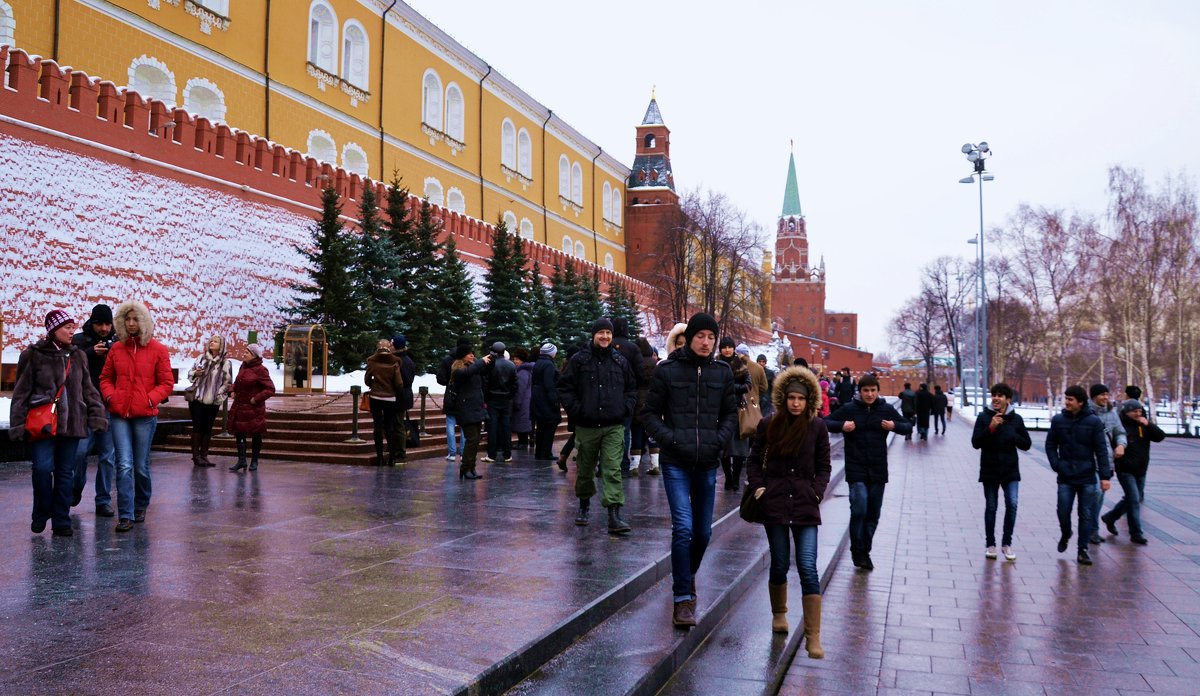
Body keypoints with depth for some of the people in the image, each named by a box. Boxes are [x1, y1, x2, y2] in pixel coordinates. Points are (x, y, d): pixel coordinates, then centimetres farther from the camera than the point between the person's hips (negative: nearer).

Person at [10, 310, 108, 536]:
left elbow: (88, 389, 14)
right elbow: (21, 392, 2)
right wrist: (17, 424, -3)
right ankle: (40, 514, 13)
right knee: (42, 468, -11)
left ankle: (61, 521, 14)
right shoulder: (34, 355, 1)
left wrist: (96, 415, 5)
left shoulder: (77, 355, 12)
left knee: (66, 472, 5)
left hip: (72, 423, 3)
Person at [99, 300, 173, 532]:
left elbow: (167, 383, 1)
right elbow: (105, 378, 15)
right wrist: (110, 396, -3)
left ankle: (140, 507, 29)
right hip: (119, 414, 1)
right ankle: (126, 516, -3)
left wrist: (150, 399, -13)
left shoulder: (158, 350, 0)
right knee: (124, 465, -7)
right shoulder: (117, 348, 7)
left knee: (141, 466, 8)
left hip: (145, 415, -1)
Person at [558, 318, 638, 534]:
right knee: (585, 469, 13)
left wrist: (625, 408, 3)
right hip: (586, 426, 0)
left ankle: (614, 516, -14)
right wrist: (576, 409, -8)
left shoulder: (620, 361, 8)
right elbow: (564, 388, 2)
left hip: (613, 427, 0)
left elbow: (632, 388, 17)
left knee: (613, 470, -10)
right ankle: (584, 506, 36)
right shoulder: (579, 360, 0)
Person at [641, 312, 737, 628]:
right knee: (683, 527, -12)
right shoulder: (667, 371, -3)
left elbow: (731, 414, 14)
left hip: (707, 464, 4)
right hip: (675, 463, -3)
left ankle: (687, 575, 40)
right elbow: (649, 413, 1)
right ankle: (682, 598, -2)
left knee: (703, 531, 12)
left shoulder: (722, 373, 6)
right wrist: (670, 438, -12)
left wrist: (718, 440, -3)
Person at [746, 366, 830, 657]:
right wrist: (758, 487, -2)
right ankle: (779, 614, 36)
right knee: (779, 565, 9)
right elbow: (754, 461, 10)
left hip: (805, 506, -1)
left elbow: (824, 467, 9)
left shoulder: (817, 427, 1)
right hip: (774, 503, 1)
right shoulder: (768, 425, 2)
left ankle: (813, 637, -2)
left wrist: (816, 492, -4)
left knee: (808, 568, -7)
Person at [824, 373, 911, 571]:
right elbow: (825, 423, 1)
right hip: (856, 469, -3)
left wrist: (895, 426, -8)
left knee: (873, 514, 9)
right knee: (859, 509, -16)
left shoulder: (886, 409, 4)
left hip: (878, 470, 3)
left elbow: (908, 427, 13)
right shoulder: (849, 409, -2)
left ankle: (865, 551, 27)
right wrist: (841, 426, -17)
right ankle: (857, 551, 3)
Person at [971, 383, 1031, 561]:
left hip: (1010, 470, 1)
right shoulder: (984, 417, -4)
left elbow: (1027, 444, 3)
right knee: (991, 507, 8)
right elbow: (975, 443, -10)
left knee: (1012, 504, -10)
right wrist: (991, 428, -23)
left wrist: (1012, 436, -14)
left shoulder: (1016, 419, 1)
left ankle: (1007, 543, 7)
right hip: (990, 470, -1)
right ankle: (990, 544, 20)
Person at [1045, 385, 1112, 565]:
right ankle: (1065, 535, 32)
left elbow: (1101, 450, -5)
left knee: (1086, 515, 4)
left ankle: (1083, 550, 14)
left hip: (1087, 477, -1)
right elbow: (1050, 445, 7)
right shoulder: (1058, 420, 1)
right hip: (1065, 477, 1)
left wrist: (1105, 475, -9)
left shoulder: (1093, 421, -4)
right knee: (1063, 511, 2)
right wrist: (1056, 465, -5)